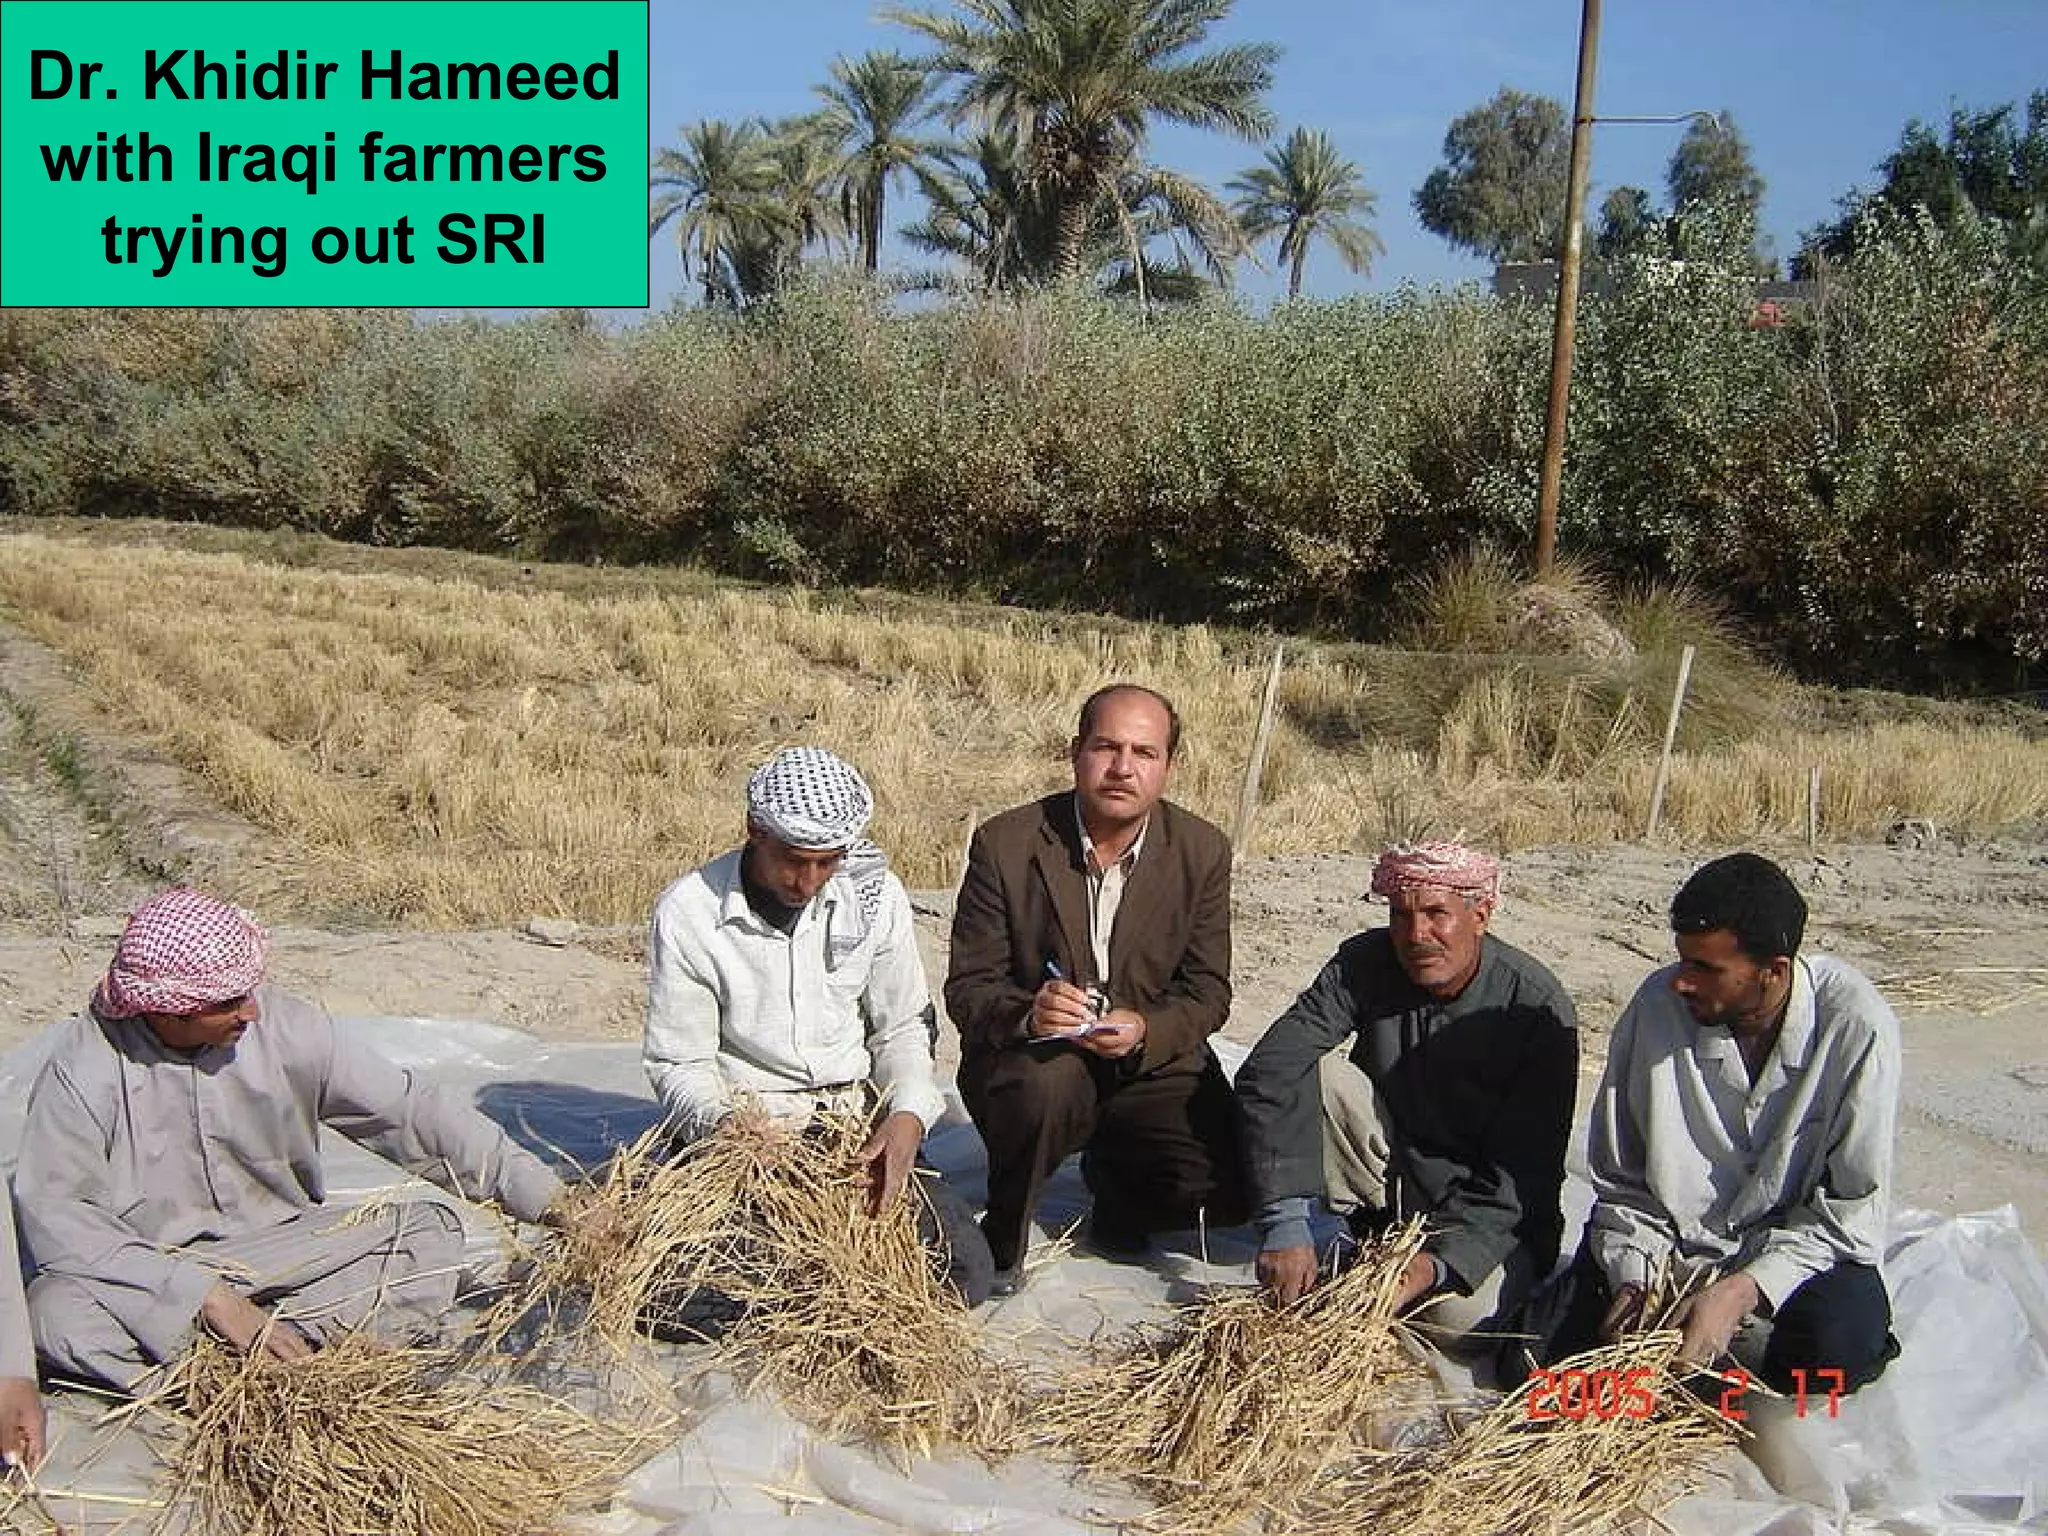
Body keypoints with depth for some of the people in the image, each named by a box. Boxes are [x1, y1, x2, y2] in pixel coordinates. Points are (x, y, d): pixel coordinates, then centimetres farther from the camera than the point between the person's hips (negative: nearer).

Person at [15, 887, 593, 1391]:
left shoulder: (286, 1027, -12)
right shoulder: (84, 1069, -17)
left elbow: (410, 1110, -9)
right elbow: (53, 1212, -21)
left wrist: (538, 1192, -15)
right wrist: (203, 1295, -29)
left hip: (282, 1244, 3)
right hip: (154, 1271, -2)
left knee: (434, 1235, -17)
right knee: (54, 1310, -34)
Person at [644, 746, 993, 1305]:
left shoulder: (876, 895, -1)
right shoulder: (687, 912, -10)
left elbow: (904, 1026, 7)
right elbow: (679, 1064, -5)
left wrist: (907, 1116, -13)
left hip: (858, 1112, 3)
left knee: (965, 1270, -13)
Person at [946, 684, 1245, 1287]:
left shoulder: (1202, 852, -3)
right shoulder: (1005, 844, -9)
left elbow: (1208, 989, -1)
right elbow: (967, 987, -7)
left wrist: (1145, 1030, -23)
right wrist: (1026, 1013, -31)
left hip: (1153, 1063, 3)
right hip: (1031, 1056, -2)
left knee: (1224, 1192, -20)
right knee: (1047, 1080, -38)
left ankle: (1111, 1175, 17)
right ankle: (1000, 1246, -8)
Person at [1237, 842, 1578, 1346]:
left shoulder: (1538, 1009, -20)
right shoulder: (1365, 963, -14)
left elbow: (1522, 1174, -19)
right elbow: (1269, 1073, -24)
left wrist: (1441, 1260, -34)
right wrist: (1284, 1224, -35)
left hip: (1490, 1209, -2)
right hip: (1389, 1177, 2)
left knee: (1458, 1313, -32)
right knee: (1316, 1073, -23)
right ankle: (1368, 1240, -9)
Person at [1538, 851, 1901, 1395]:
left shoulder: (1856, 1027, -22)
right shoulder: (1658, 1003, -17)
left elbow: (1852, 1206, -16)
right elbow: (1621, 1180, -5)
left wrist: (1741, 1290, -27)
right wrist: (1635, 1277, -20)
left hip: (1798, 1243, -1)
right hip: (1667, 1241, 2)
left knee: (1834, 1351, -31)